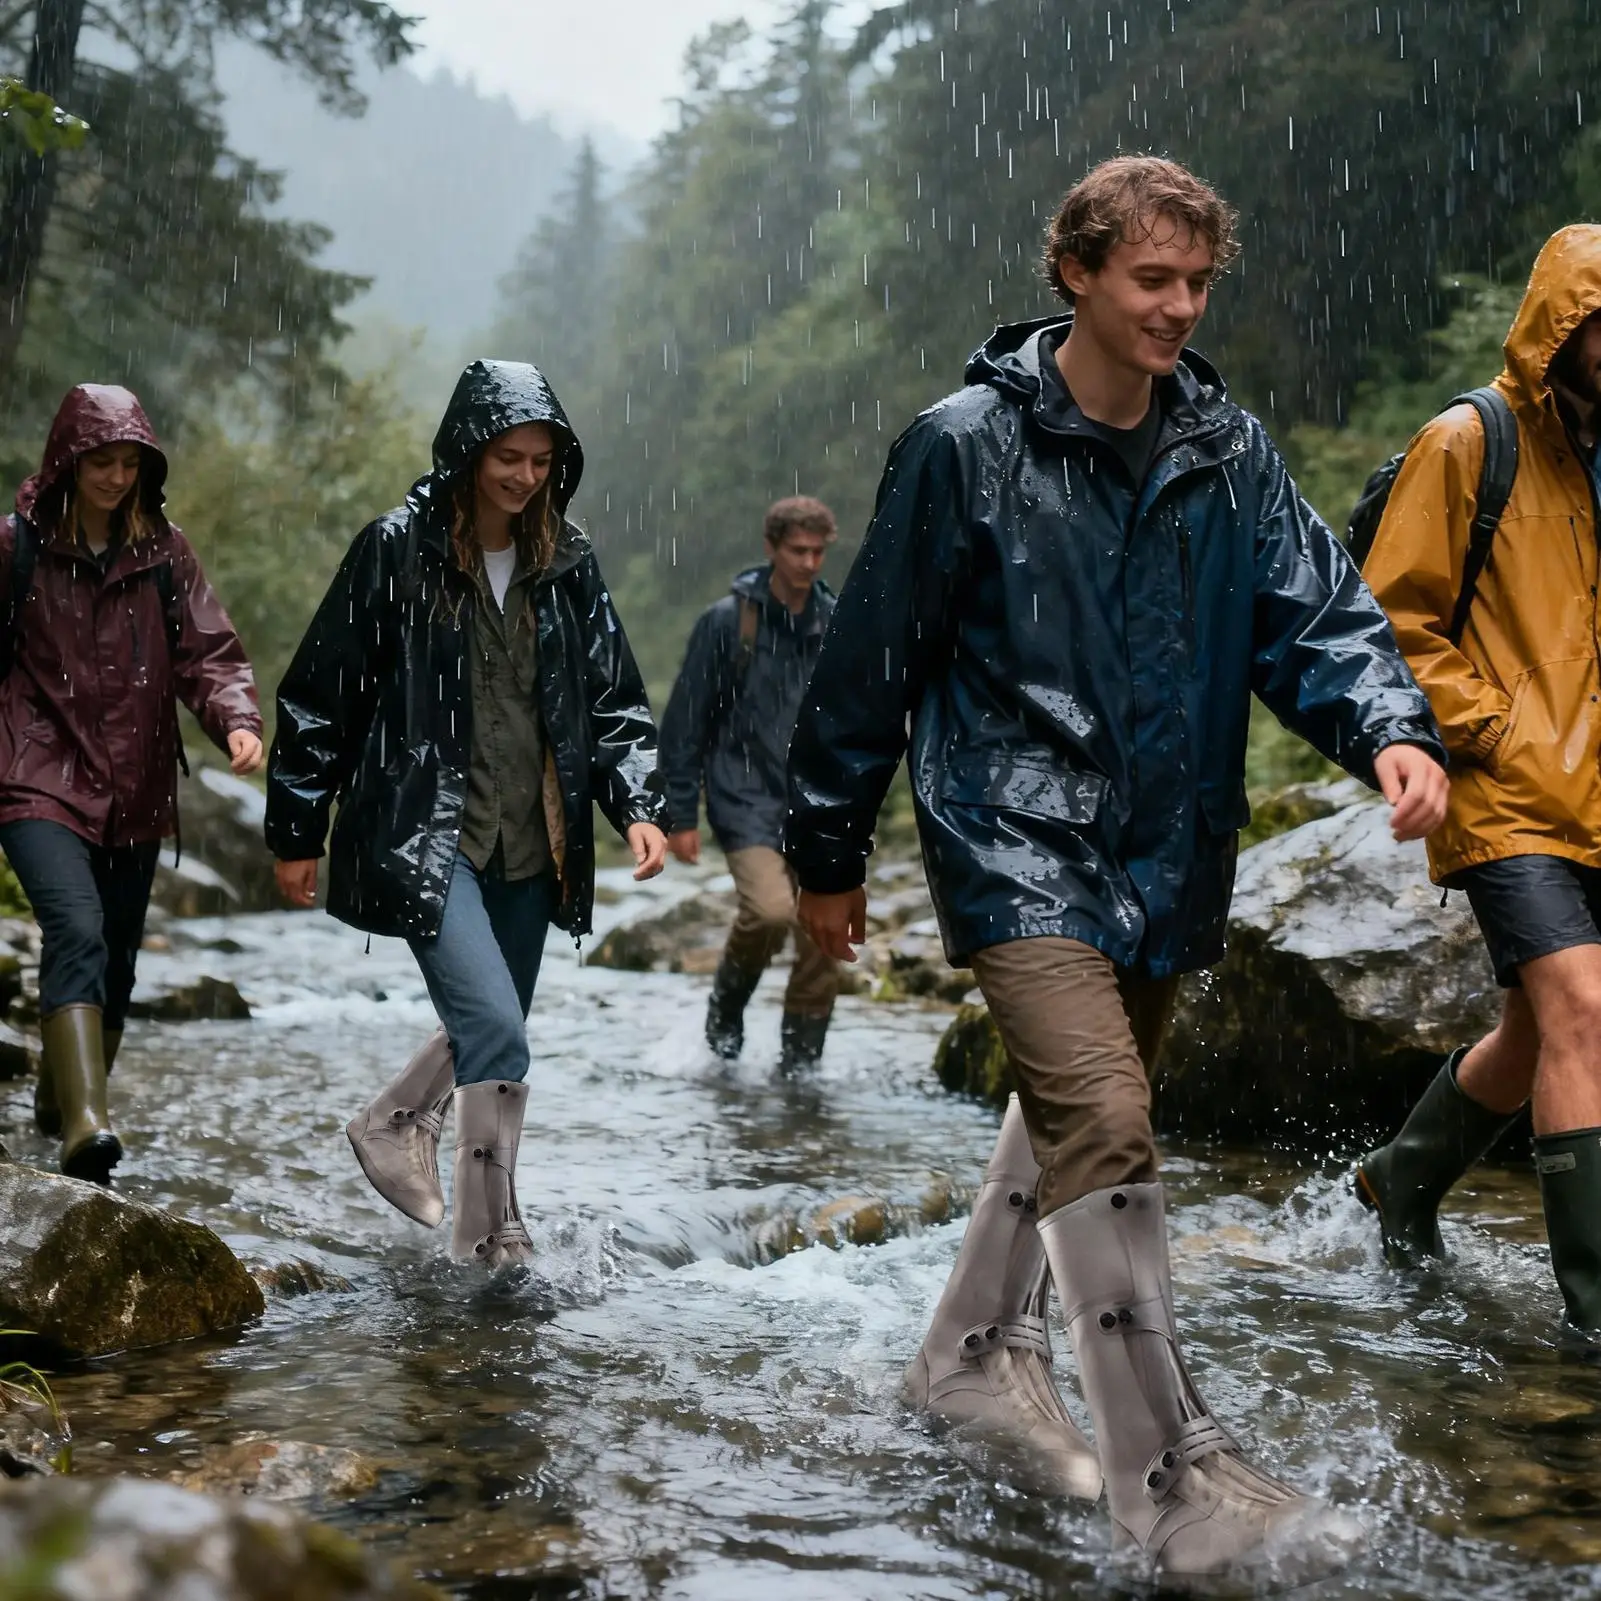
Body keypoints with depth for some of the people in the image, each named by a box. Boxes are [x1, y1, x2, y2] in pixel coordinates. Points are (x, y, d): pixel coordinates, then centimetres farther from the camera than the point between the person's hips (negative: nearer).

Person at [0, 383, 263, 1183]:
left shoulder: (164, 552, 6)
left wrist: (236, 720, -19)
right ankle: (84, 1124, -34)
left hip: (135, 792, 4)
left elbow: (208, 652, -1)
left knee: (115, 961, 11)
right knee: (77, 932, -24)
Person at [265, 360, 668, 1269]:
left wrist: (638, 804, -5)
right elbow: (322, 693, -1)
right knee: (498, 1033, -17)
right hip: (425, 833, -6)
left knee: (489, 1033, 16)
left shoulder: (568, 563, 7)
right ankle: (494, 1238, -4)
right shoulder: (398, 549, -6)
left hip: (531, 844, 6)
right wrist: (297, 832, 1)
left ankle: (394, 1124, 44)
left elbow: (614, 699, 10)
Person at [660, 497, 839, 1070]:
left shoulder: (837, 625, 8)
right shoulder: (727, 621, -4)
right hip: (746, 800, -4)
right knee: (771, 910, -25)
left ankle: (800, 1064, 12)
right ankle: (727, 1004, 5)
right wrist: (681, 814, -4)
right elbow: (684, 721, -1)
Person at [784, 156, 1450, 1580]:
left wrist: (1390, 726, -24)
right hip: (1016, 841, -6)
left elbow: (1317, 608, -2)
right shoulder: (967, 447, -9)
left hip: (1164, 858, 6)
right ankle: (1173, 1478, -11)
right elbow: (872, 662, -4)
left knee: (1073, 1106, 19)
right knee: (1105, 1124, -18)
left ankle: (978, 1354, 40)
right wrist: (827, 858, 1)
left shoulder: (1229, 451, 5)